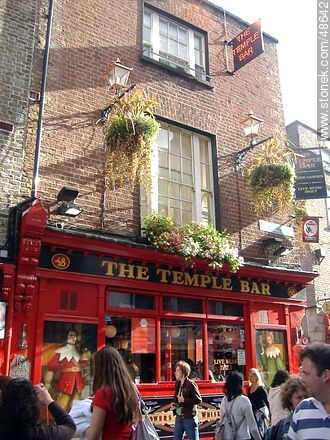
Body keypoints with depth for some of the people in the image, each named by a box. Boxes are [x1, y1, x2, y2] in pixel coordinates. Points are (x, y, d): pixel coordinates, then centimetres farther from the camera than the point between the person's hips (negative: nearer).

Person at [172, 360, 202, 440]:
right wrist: (174, 403, 1)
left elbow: (199, 400, -18)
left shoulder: (190, 384, -14)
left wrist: (184, 400, -22)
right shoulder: (178, 383, 8)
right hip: (179, 418, 7)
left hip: (189, 418, -7)